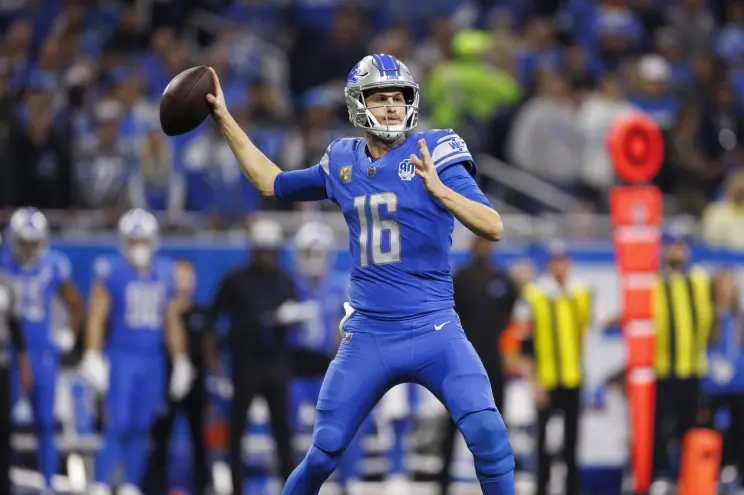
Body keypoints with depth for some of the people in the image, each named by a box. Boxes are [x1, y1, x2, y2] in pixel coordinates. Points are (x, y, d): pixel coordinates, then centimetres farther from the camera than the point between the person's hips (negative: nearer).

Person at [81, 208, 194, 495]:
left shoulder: (164, 275, 8)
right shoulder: (111, 272, -5)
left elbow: (172, 322, 15)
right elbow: (96, 317, -6)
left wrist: (181, 362, 14)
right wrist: (93, 358, -12)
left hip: (152, 361, 4)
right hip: (121, 357, -4)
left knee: (141, 427, 6)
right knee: (118, 425, -11)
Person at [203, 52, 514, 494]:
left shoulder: (435, 152, -4)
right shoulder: (343, 163, 10)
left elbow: (494, 228, -13)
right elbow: (273, 184, 28)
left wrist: (439, 190, -29)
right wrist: (224, 118, 26)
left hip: (433, 330, -3)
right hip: (367, 337, 3)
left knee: (488, 436, -22)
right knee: (322, 457, 3)